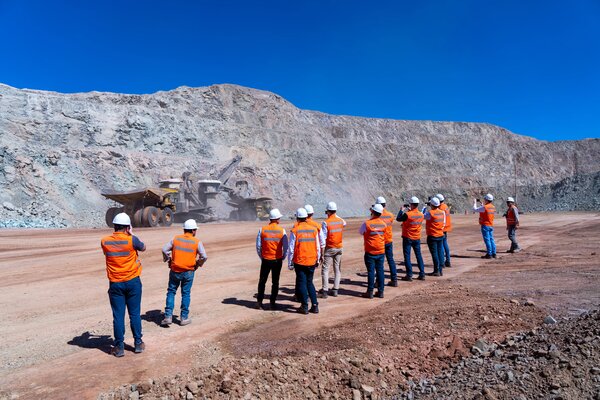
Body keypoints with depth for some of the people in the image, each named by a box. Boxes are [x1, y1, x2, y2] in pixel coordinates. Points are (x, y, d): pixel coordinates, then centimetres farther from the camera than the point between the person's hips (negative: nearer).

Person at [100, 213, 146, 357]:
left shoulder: (105, 242, -4)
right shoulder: (131, 240, -14)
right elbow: (143, 248, 5)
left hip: (115, 284, 2)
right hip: (132, 282, -1)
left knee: (118, 316, 8)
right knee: (135, 314, 10)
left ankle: (119, 347, 14)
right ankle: (138, 343, 20)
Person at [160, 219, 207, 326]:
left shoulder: (176, 239, 2)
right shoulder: (196, 242, -4)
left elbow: (165, 250, 0)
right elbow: (204, 256, -9)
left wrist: (168, 260, 12)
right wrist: (197, 264, 7)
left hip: (175, 271, 1)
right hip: (188, 272, -1)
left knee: (171, 292, 13)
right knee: (186, 294, 10)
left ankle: (168, 316, 9)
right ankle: (184, 318, 16)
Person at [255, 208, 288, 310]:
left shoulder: (262, 230, -4)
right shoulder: (282, 230, -6)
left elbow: (258, 246, -1)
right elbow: (286, 247, -4)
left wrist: (261, 257, 12)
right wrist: (283, 258, 10)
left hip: (265, 260, 1)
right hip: (277, 260, 0)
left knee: (262, 281, 13)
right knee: (275, 282, 9)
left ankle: (259, 301, 14)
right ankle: (273, 303, 12)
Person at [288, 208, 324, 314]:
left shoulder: (295, 230, -9)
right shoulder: (314, 229, 2)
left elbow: (291, 248, -7)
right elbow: (318, 246, 7)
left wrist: (289, 262, 2)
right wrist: (317, 259, 18)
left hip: (300, 262, -4)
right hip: (312, 261, 4)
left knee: (301, 283, 7)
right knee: (310, 282, 16)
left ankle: (305, 307, 11)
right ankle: (315, 306, 13)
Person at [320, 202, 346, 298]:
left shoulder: (326, 223, -14)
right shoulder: (341, 220, 1)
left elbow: (323, 239, -16)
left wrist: (322, 253, -13)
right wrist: (336, 215, 32)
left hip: (329, 248, -5)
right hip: (339, 248, 5)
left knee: (325, 269, 2)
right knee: (337, 269, 12)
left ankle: (325, 291, -1)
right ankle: (335, 290, 15)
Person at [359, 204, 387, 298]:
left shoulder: (367, 223, -13)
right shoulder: (384, 224, 1)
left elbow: (360, 232, 3)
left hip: (370, 252, -4)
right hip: (381, 251, 4)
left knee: (371, 271, 1)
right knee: (380, 271, 9)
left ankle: (370, 292, 5)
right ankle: (380, 291, 14)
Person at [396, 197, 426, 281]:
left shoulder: (407, 214, -19)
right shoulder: (421, 214, -1)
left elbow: (398, 219, -6)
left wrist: (402, 210, 6)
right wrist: (409, 211, 15)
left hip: (407, 238, -5)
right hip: (417, 238, 5)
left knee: (407, 256, 3)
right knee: (419, 256, 13)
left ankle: (409, 275, 3)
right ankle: (422, 274, 15)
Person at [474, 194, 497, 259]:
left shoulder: (484, 207, -18)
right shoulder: (493, 207, 8)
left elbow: (475, 209, -9)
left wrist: (475, 202, 6)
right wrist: (481, 203, 28)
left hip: (485, 225, -8)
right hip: (491, 225, 8)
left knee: (487, 240, -5)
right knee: (491, 239, 12)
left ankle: (489, 254, -3)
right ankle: (493, 253, 15)